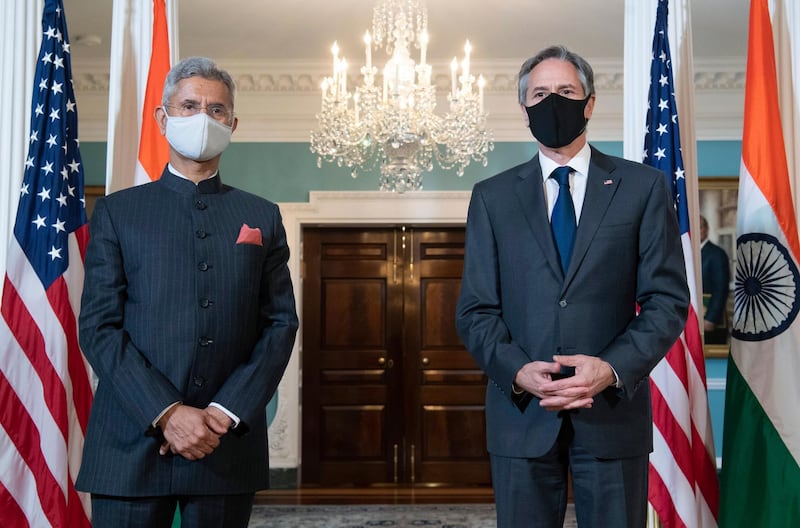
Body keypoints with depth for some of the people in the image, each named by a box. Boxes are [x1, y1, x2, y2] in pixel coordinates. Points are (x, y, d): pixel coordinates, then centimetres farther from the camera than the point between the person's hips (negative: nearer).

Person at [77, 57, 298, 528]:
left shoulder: (262, 217, 10)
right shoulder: (117, 212, 6)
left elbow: (281, 323, 4)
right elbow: (99, 326, -2)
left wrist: (227, 413, -8)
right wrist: (167, 414, -12)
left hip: (230, 447, 1)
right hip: (133, 443, -1)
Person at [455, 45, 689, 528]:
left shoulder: (643, 187, 3)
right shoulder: (492, 196, 7)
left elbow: (668, 299, -1)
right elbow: (476, 309, 3)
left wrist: (613, 368, -15)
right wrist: (517, 371, -14)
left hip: (613, 412, -1)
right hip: (521, 415, 1)